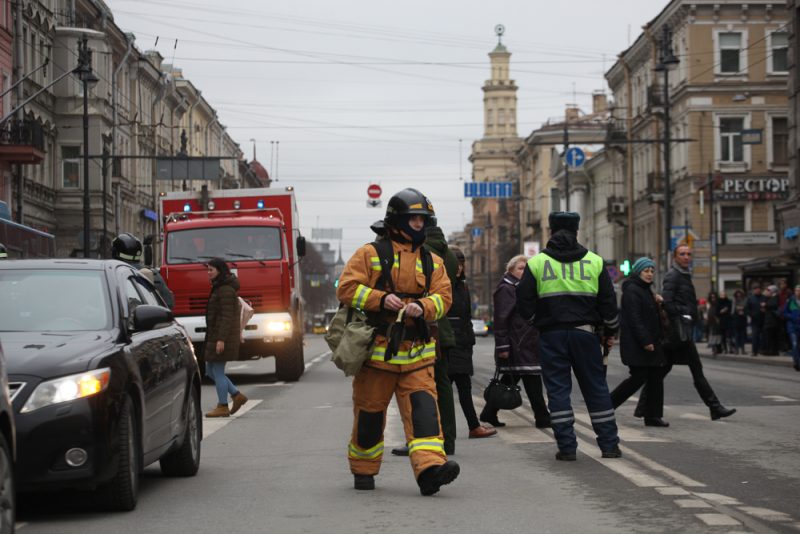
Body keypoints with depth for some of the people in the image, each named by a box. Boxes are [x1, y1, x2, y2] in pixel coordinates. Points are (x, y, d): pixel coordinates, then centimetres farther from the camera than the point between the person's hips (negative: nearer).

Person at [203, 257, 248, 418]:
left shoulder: (226, 290, -15)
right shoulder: (219, 287, 16)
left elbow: (227, 316, -20)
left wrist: (221, 339, -24)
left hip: (222, 336, -10)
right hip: (215, 336, 10)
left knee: (217, 372, -4)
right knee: (210, 371, 12)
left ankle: (223, 407, 3)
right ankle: (237, 395, 13)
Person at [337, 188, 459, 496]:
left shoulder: (432, 262, 13)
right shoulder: (370, 254, 2)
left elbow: (443, 297, 4)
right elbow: (347, 289, -6)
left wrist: (423, 307, -17)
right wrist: (380, 299, -19)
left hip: (416, 353, 2)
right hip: (376, 350, -2)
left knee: (422, 407, -15)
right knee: (369, 412, 8)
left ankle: (429, 467, -26)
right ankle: (363, 470, 26)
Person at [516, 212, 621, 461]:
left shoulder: (536, 263, -1)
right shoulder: (594, 261, 3)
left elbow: (524, 302, -1)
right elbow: (609, 301, 4)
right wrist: (610, 331, 17)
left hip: (551, 336, -1)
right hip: (585, 332, 1)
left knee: (558, 389, 4)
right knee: (596, 388, 9)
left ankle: (567, 447, -1)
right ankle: (609, 445, 10)